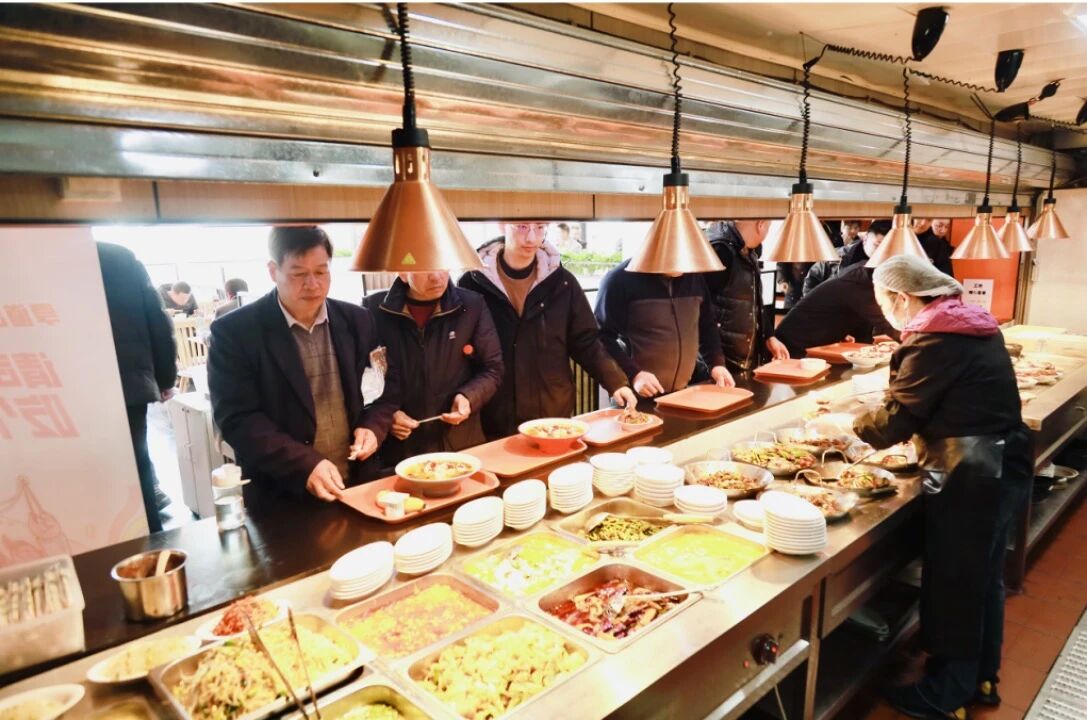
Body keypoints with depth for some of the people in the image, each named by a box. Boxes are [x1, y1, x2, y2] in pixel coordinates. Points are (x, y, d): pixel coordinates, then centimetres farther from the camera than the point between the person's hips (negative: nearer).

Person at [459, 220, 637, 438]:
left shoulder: (562, 281, 1)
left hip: (554, 416, 2)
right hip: (494, 422, -1)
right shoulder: (474, 281, -5)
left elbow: (586, 341, 4)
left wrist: (615, 381, -8)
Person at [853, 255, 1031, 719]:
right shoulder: (974, 324, 9)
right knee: (984, 577, 22)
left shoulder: (933, 340, -20)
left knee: (952, 585, 6)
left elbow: (894, 418, -17)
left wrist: (847, 427, -1)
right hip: (1005, 467, 10)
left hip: (970, 480, -10)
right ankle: (981, 677, 40)